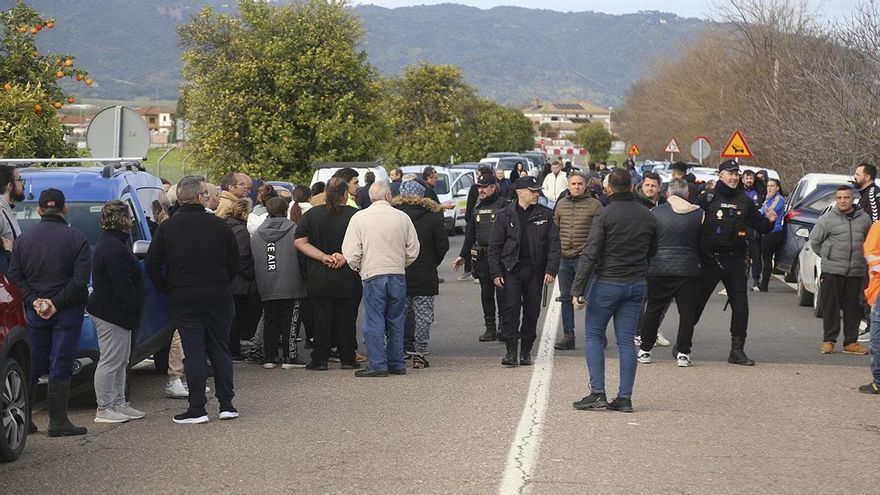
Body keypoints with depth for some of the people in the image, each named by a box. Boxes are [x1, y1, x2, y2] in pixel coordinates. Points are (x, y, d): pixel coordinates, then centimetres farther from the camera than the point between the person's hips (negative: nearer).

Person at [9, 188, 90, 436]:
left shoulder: (23, 239, 5)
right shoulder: (76, 239, -6)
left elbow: (15, 276, 0)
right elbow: (80, 278, -13)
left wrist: (34, 301, -5)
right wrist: (57, 303, -11)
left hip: (34, 313, 3)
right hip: (67, 313, -3)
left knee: (31, 367, 12)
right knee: (61, 367, -1)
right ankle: (58, 421, -2)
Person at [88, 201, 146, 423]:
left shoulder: (109, 243, 16)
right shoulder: (114, 248, -20)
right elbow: (122, 285, -24)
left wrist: (134, 306, 17)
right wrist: (135, 305, -16)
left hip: (112, 312, 12)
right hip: (112, 313, -12)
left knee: (120, 361, 16)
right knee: (110, 361, -6)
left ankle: (119, 404, 23)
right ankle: (104, 409, -2)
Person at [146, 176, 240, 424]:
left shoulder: (167, 227, -1)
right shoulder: (219, 225, 0)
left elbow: (152, 265, 0)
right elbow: (234, 264, 7)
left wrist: (168, 290, 12)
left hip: (183, 299, -1)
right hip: (218, 298, 1)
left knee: (194, 352, 1)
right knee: (220, 350, 11)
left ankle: (197, 408, -1)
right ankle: (226, 404, 12)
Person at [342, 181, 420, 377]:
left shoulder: (359, 218, -3)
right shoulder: (402, 217, 2)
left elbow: (351, 253, -5)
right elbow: (413, 251, 6)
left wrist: (358, 268, 14)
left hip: (373, 275, -3)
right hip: (398, 274, 3)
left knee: (374, 321, 1)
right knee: (396, 321, 11)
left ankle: (378, 365, -2)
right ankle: (396, 364, 15)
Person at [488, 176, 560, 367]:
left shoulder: (546, 215, 5)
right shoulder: (505, 215, 2)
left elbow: (554, 244, 3)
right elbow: (494, 246, 3)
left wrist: (551, 270, -8)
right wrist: (495, 273, -5)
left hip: (535, 269, 2)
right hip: (511, 269, -1)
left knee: (532, 311, 5)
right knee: (510, 308, -10)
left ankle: (526, 351, 16)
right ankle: (511, 351, -7)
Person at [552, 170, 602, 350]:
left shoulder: (594, 205, -4)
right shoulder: (561, 204, 11)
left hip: (584, 257, -5)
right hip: (564, 257, 5)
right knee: (566, 298, 9)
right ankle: (568, 336, 15)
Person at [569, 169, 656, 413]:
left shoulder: (605, 214, -12)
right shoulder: (648, 217, 4)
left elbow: (590, 254, -15)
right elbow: (652, 252, 14)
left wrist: (577, 290, -15)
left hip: (607, 283, -4)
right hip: (637, 285, 4)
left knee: (593, 336, 7)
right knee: (626, 340, 7)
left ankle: (597, 393, -2)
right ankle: (625, 397, 4)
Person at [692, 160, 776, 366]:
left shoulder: (744, 201, 9)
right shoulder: (707, 199, -3)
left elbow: (759, 226, 12)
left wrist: (769, 221, -8)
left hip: (735, 260, 3)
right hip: (710, 259, -3)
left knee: (740, 304, -3)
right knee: (697, 301, 4)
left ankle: (737, 350, 4)